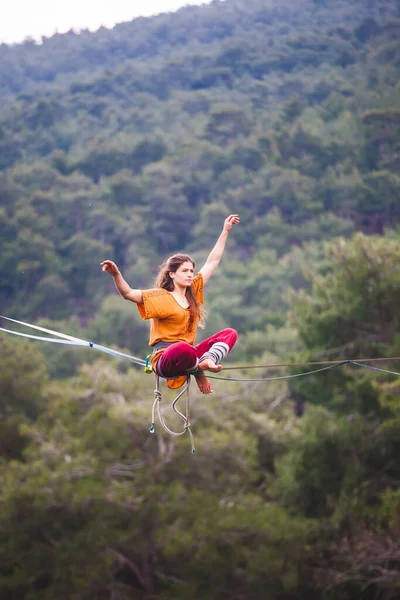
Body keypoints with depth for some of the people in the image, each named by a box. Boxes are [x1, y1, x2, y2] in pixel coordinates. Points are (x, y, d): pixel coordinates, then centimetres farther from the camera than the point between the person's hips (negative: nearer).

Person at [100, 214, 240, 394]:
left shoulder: (193, 292, 13)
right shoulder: (161, 297, -4)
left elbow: (212, 262, 19)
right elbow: (129, 293, -16)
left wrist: (225, 231, 20)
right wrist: (116, 275, -35)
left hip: (187, 356, 7)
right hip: (165, 360, -7)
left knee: (230, 333, -4)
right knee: (183, 348, -42)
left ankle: (208, 360, -31)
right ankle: (199, 372, -11)